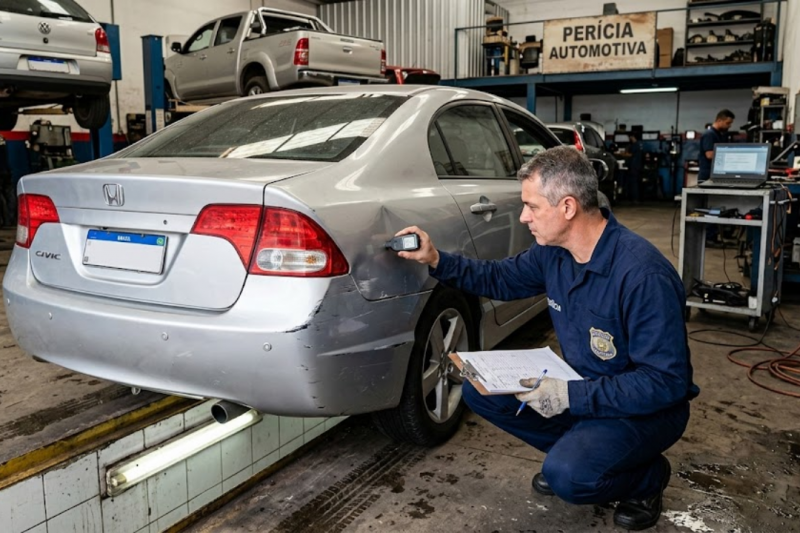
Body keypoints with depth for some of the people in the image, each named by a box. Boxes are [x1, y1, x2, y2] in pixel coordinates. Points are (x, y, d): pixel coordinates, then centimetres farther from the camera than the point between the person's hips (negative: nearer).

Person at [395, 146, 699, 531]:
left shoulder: (643, 275, -30)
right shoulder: (553, 252, -6)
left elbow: (666, 383, -28)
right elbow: (501, 279, 11)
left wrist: (573, 396, -33)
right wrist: (437, 261, -2)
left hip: (646, 407, -7)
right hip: (581, 388, 7)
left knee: (568, 475, -31)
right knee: (479, 390, -2)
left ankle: (647, 476, 3)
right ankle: (579, 449, 12)